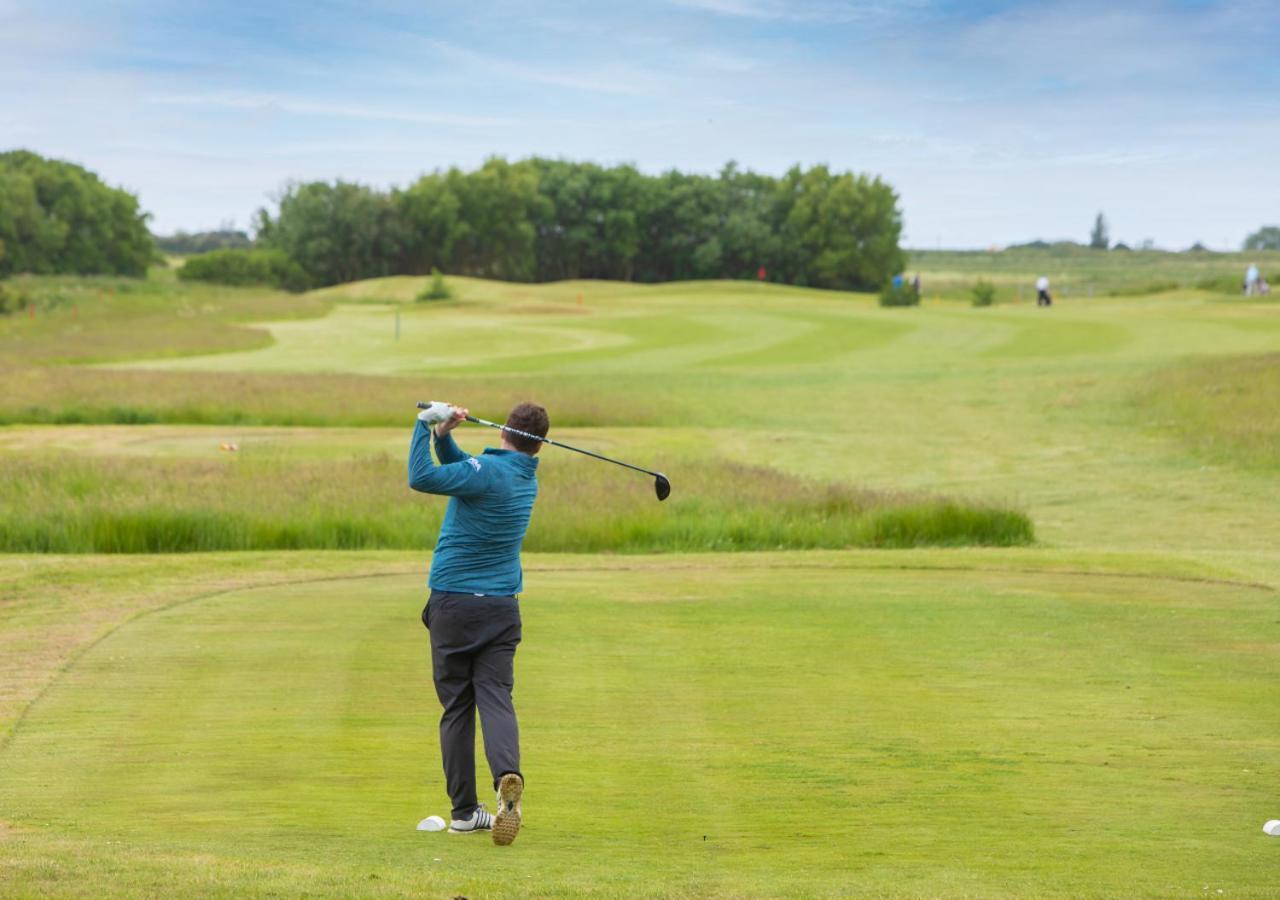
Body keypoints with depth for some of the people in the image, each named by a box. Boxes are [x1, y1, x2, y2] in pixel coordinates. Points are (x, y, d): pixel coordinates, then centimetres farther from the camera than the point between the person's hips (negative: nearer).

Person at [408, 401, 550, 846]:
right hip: (501, 607, 4)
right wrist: (442, 434, -1)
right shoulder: (527, 478, 9)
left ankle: (464, 810, 6)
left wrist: (425, 426, -14)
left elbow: (422, 478, -24)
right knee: (495, 697, -3)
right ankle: (508, 775, -31)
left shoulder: (488, 470, -14)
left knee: (456, 705, 4)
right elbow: (459, 467, 17)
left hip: (453, 603, -4)